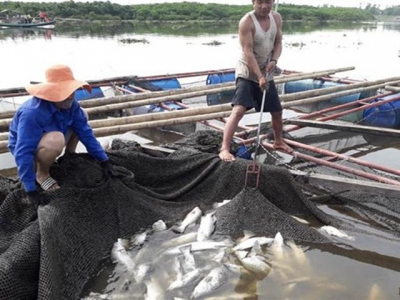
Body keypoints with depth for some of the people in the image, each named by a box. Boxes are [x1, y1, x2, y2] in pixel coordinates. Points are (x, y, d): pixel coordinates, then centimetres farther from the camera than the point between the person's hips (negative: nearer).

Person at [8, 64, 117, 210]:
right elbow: (23, 153, -38)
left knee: (82, 117, -4)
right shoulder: (32, 113, -37)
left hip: (50, 137, 7)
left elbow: (85, 131, -13)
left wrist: (104, 161, -17)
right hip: (26, 146, -6)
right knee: (56, 140, -40)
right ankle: (41, 174, -10)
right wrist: (31, 189, -38)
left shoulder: (70, 104, -17)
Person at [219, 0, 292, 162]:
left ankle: (278, 141, 38)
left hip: (267, 74, 7)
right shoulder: (246, 22, -20)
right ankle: (224, 149, -20)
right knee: (238, 110, -22)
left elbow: (278, 43, 6)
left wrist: (274, 60, -14)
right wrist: (259, 76, -29)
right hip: (247, 73, -6)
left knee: (277, 111, 15)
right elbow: (248, 52, -24)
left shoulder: (277, 18, 0)